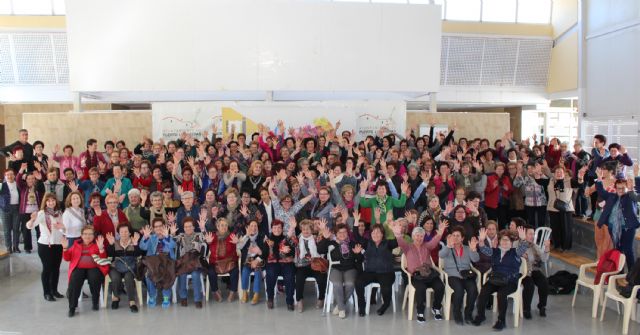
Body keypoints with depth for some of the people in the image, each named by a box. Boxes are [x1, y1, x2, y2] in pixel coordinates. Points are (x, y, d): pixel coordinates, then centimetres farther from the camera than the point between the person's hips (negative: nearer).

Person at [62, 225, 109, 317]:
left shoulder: (97, 244, 16)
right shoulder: (76, 244, 22)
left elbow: (103, 258, 3)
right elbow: (68, 258, 16)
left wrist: (101, 248, -14)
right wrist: (65, 248, -1)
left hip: (93, 268, -1)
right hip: (78, 268, 1)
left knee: (94, 279, -33)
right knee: (74, 281, -30)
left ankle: (95, 301, -10)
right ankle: (72, 307, -22)